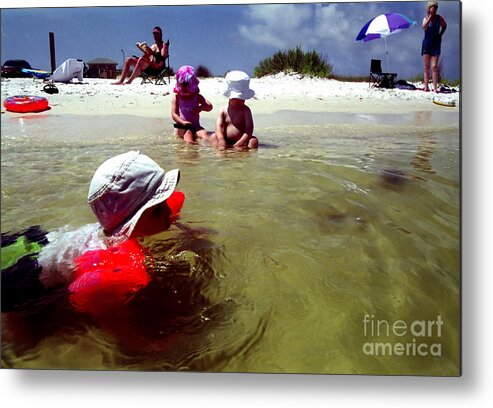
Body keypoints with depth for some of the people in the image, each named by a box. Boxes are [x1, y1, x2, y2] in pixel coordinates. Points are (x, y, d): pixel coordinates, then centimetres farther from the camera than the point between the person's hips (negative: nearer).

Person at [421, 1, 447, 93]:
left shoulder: (439, 18, 2)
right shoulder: (426, 18, 1)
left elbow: (444, 26, 19)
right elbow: (424, 27, -20)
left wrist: (440, 35, 7)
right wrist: (430, 15, -19)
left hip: (436, 44, -1)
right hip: (426, 44, 1)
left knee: (434, 66, -9)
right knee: (426, 66, 2)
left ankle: (435, 87, -11)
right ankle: (426, 86, 6)